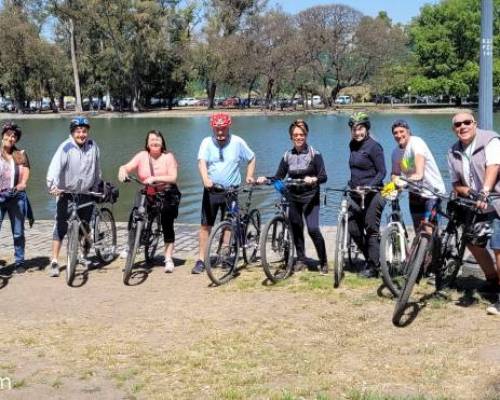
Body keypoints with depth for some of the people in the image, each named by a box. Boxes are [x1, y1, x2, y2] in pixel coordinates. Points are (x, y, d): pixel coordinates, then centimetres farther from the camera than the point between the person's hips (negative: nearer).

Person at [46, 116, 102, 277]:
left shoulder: (92, 146, -2)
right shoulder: (66, 147, -16)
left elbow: (97, 169, 9)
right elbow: (55, 165, -29)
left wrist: (96, 188, 15)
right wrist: (52, 185, -44)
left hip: (86, 193, 3)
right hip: (66, 193, -3)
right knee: (61, 227, -5)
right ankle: (54, 261, -1)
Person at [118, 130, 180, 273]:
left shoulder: (168, 156, -6)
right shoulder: (142, 156, -1)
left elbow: (173, 178, -17)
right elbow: (127, 167, -13)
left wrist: (155, 178, -31)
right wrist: (123, 170, -37)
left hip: (167, 194, -2)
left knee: (167, 225, -7)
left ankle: (168, 259, 4)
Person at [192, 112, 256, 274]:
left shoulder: (237, 142, -1)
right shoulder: (207, 142, -3)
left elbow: (251, 158, 14)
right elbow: (202, 162, -19)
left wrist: (249, 176, 1)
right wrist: (205, 179, -36)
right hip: (211, 190, 0)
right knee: (205, 225, 1)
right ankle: (201, 260, 6)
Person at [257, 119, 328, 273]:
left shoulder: (314, 154, -5)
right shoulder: (288, 156, 6)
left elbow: (323, 176, -11)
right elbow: (278, 177, 6)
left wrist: (313, 179, -31)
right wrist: (265, 179, -12)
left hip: (310, 198, -4)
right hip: (293, 198, 4)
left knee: (313, 229, -15)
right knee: (296, 229, 9)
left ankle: (323, 262, -2)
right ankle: (300, 259, 26)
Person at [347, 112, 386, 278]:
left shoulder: (373, 146, -10)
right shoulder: (352, 145, 12)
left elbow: (382, 172, -12)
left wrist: (368, 187, -22)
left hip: (372, 194, -7)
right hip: (355, 194, 8)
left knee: (372, 230, -3)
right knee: (354, 230, 7)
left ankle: (373, 267, 5)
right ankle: (371, 258, 24)